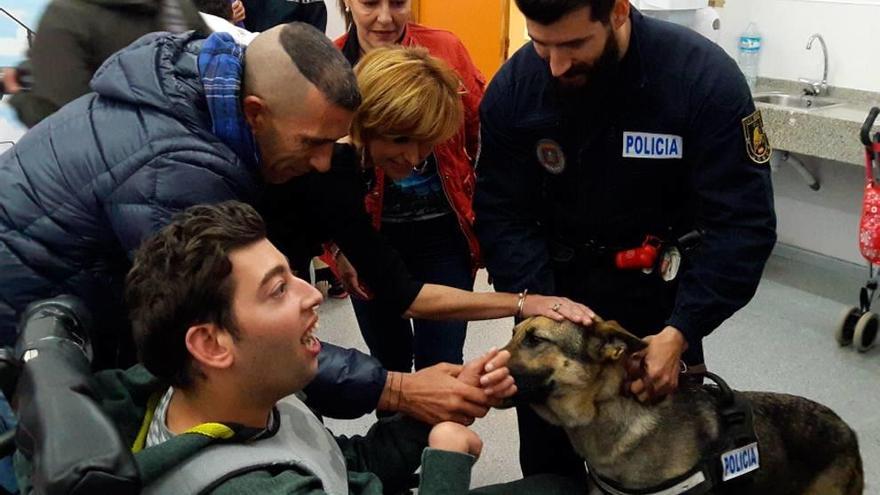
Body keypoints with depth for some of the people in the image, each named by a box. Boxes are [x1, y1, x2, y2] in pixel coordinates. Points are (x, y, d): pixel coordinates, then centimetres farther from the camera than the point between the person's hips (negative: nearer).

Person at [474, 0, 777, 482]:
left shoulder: (705, 77, -22)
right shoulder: (513, 88, -15)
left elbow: (742, 222, -22)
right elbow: (502, 215, -13)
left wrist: (679, 333, -30)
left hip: (658, 291, -1)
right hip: (553, 283, 2)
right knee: (545, 459, 13)